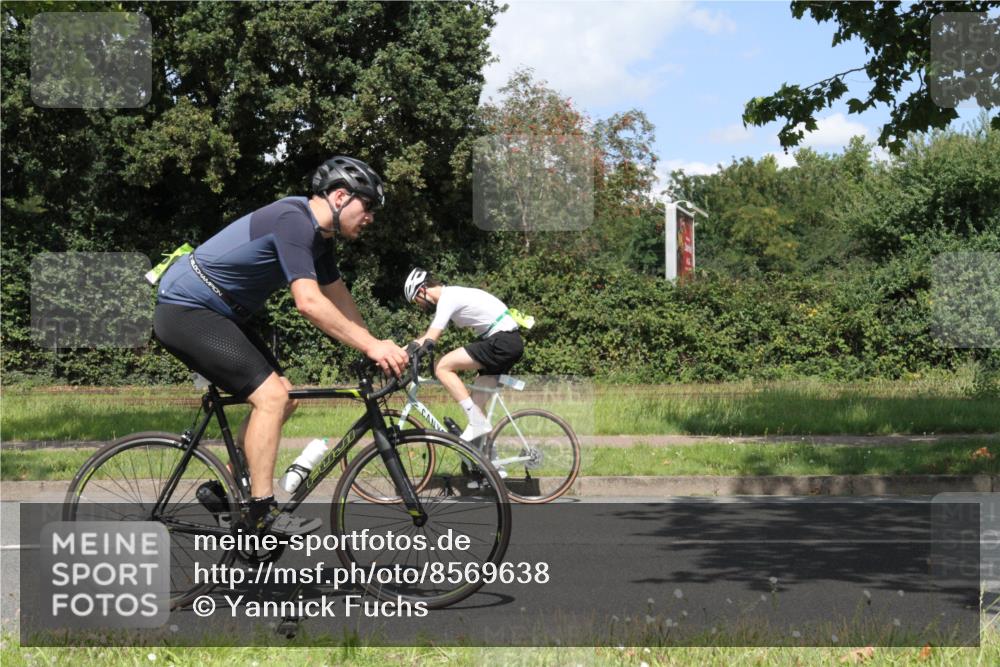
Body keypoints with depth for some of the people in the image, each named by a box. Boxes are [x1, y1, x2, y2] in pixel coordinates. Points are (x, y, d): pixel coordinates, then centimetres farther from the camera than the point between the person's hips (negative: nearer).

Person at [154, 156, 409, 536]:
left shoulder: (318, 235, 8)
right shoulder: (293, 220, -23)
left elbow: (338, 298, 14)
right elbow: (309, 303, -31)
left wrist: (374, 347, 4)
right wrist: (372, 346, -29)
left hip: (215, 314, 10)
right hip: (186, 311, -10)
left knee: (282, 398, 9)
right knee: (270, 395, -17)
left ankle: (223, 488, 18)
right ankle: (262, 514, -13)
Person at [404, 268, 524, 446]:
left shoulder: (448, 298, -11)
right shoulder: (450, 296, 19)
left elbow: (429, 340, -17)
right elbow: (427, 337, 24)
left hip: (501, 341, -10)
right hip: (511, 342, 10)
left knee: (442, 367, -12)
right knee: (478, 403, 10)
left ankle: (478, 423, -13)